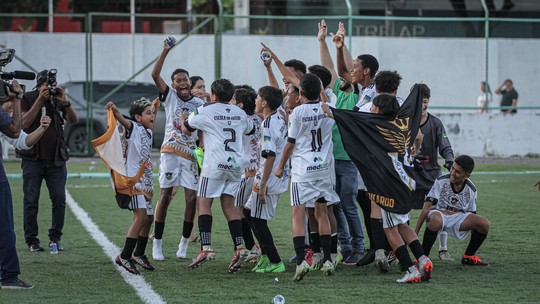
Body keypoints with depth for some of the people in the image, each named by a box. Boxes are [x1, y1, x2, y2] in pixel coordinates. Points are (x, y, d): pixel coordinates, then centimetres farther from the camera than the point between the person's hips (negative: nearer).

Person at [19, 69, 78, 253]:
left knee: (59, 199, -1)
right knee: (31, 201, 0)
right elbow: (24, 123, -13)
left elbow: (73, 120, 0)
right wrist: (40, 100, -15)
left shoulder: (57, 100, 9)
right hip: (33, 159, -3)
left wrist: (65, 102, -14)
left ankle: (55, 237, 10)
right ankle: (31, 240, 6)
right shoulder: (27, 99, 2)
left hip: (56, 160, 3)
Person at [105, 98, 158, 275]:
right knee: (141, 216, -20)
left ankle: (138, 254, 29)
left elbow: (152, 124, 41)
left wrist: (155, 108, 31)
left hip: (145, 183, 9)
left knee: (149, 217, 14)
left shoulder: (147, 132, 17)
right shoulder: (134, 128, -6)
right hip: (134, 180, -9)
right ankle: (124, 256, -19)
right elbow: (123, 120, -27)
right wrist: (114, 110, -46)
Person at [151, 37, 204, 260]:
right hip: (170, 152, -1)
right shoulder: (170, 96, 5)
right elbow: (155, 75, -6)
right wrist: (166, 51, -12)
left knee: (192, 198, -4)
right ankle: (157, 243, 0)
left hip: (191, 154, 2)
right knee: (165, 196, -5)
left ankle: (184, 242, 8)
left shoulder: (199, 104, 8)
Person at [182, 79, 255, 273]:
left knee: (204, 202, -2)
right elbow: (250, 130, 33)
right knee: (228, 204, 9)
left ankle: (206, 247, -15)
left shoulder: (205, 111, 0)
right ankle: (240, 247, -4)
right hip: (236, 164, 5)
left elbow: (186, 129, 14)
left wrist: (182, 120, 36)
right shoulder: (240, 113, 15)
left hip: (215, 164, -5)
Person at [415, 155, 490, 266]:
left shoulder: (471, 190, -4)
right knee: (436, 220, -41)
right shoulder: (441, 181, -14)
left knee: (484, 223, -19)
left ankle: (469, 256, 5)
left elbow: (472, 217, 8)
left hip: (459, 217, 4)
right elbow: (426, 208, -17)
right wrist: (415, 234, -22)